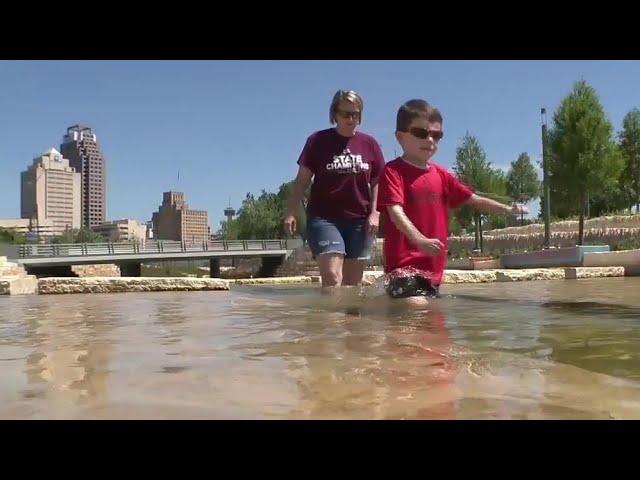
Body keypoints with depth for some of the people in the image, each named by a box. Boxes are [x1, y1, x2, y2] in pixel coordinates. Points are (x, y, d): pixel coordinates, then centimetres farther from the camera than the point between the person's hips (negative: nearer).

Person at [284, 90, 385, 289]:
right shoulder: (318, 141, 1)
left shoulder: (369, 144, 8)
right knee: (332, 277, -17)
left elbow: (377, 182, 12)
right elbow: (302, 180, 2)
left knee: (353, 282, 6)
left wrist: (374, 213, 1)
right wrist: (291, 212, -7)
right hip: (324, 217, -3)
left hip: (359, 220, 3)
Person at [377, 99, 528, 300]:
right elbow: (396, 212, -19)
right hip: (404, 264, -8)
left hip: (433, 266, 8)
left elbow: (473, 199, 23)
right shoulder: (393, 170, -6)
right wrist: (420, 240, -34)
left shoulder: (441, 175, 15)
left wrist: (507, 209, 18)